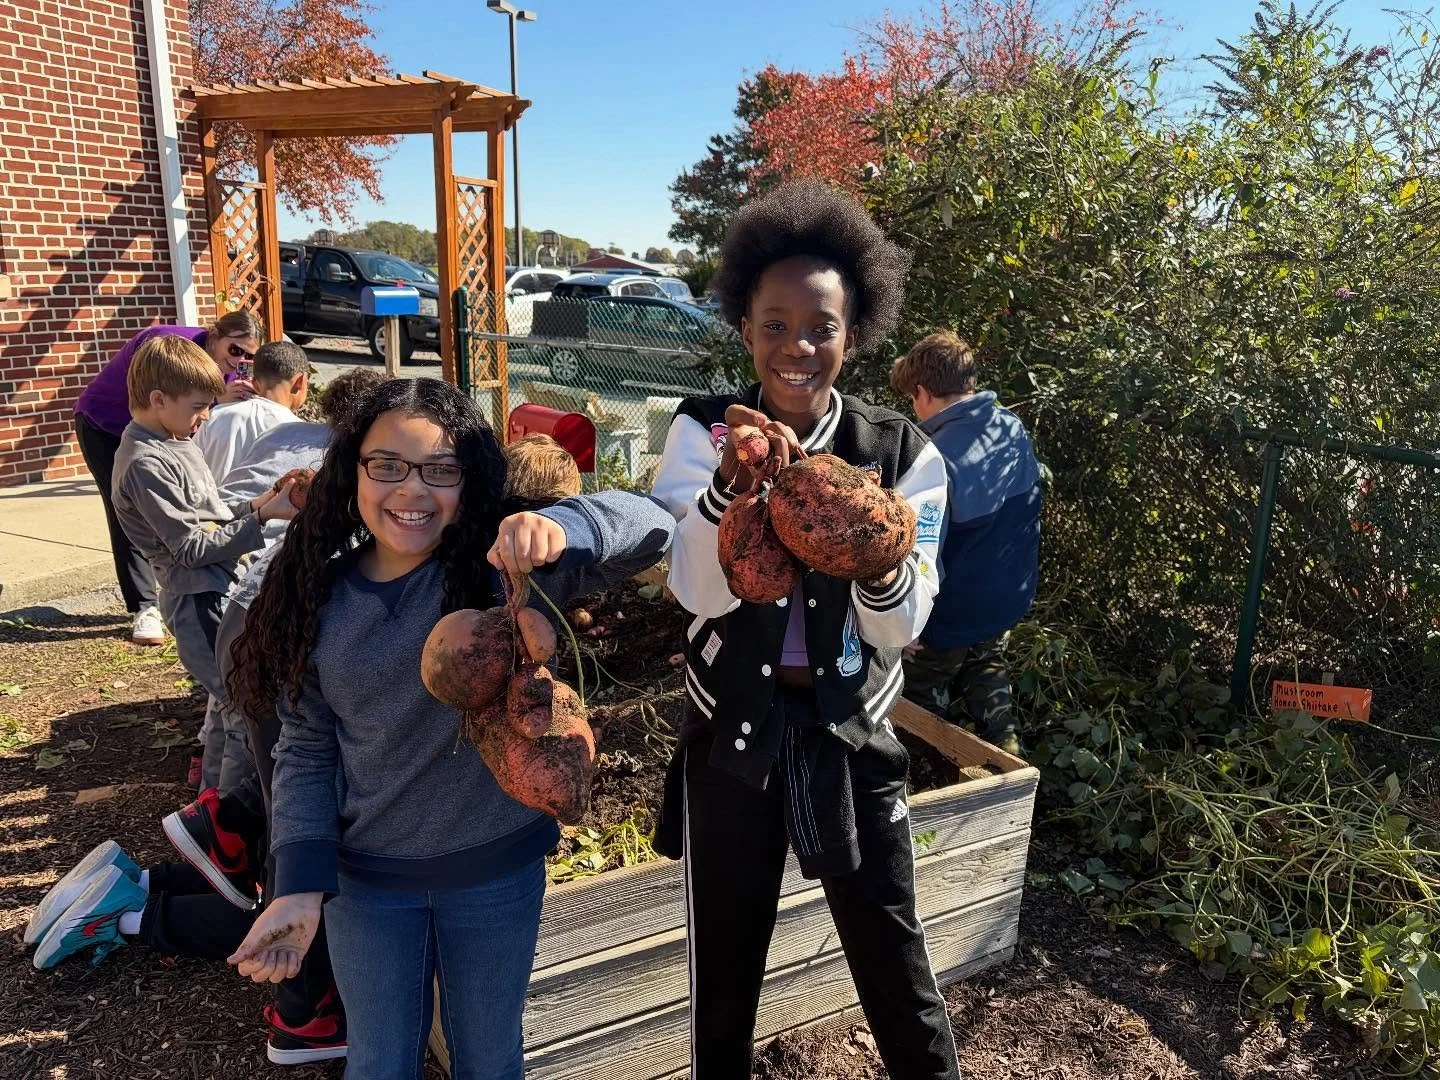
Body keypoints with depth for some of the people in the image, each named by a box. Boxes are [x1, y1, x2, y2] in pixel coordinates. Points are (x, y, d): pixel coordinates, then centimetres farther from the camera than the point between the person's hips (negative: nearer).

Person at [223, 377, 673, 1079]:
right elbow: (305, 749, -2)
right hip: (365, 878, 2)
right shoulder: (320, 596, -6)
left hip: (498, 869, -1)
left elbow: (651, 527, -26)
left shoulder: (507, 571, -15)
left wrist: (561, 528, -45)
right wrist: (300, 884, -11)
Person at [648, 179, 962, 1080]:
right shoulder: (703, 431, -9)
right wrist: (736, 481, -35)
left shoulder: (901, 452, -8)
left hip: (853, 733, 0)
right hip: (732, 731, 0)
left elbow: (901, 627, -12)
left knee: (895, 959, 12)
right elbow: (700, 594, -19)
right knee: (724, 964, 17)